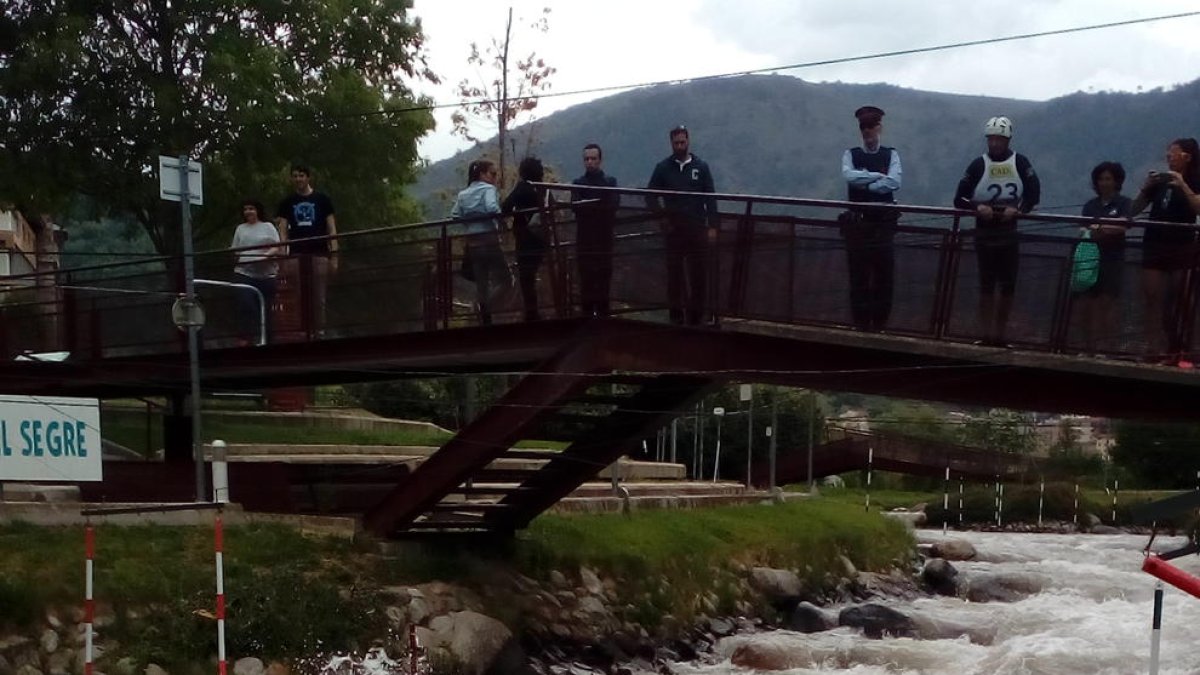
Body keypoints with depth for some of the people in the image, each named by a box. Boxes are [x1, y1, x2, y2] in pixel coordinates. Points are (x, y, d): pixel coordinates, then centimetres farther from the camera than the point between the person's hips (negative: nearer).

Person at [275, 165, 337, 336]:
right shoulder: (287, 203, 13)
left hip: (319, 253, -1)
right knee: (300, 296, -2)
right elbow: (283, 230, 8)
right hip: (296, 254, 2)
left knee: (318, 297, -7)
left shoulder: (322, 199, 8)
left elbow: (332, 229, 6)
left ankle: (319, 331, -7)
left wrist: (334, 256, -2)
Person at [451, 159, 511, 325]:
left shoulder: (462, 194, 13)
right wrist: (502, 215, -3)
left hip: (472, 243, 6)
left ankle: (485, 320, 12)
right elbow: (492, 208, -21)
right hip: (489, 240, -6)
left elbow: (454, 216, 6)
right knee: (504, 281, 1)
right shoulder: (488, 189, -4)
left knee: (481, 285, 11)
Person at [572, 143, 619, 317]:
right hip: (585, 238, 0)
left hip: (604, 237, 0)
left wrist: (588, 206, -18)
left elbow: (613, 205, -8)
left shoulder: (610, 182, 9)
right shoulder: (577, 183, 9)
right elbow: (576, 207, -8)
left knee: (604, 276, 0)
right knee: (586, 277, -3)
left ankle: (603, 312, 6)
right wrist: (600, 206, -22)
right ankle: (587, 313, 1)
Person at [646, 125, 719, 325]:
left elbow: (710, 199, 3)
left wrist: (713, 226, -4)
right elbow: (650, 196, 9)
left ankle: (696, 312, 6)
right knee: (674, 271, 2)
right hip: (674, 228, 0)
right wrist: (662, 215, -4)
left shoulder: (701, 166, 5)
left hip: (697, 228, 0)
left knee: (699, 272, -1)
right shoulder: (663, 167, 6)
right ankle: (676, 312, 9)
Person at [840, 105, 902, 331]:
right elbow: (849, 176, -14)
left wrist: (864, 184, -10)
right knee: (858, 274, 1)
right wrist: (878, 176, -11)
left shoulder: (891, 155, 7)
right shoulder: (851, 155, 7)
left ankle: (880, 323, 9)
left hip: (883, 222, 0)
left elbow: (894, 183, -11)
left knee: (884, 274, -1)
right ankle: (860, 323, 9)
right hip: (856, 222, 0)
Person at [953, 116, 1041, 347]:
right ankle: (986, 335, 0)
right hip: (985, 232, -1)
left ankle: (1000, 335, 10)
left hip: (1009, 232, 1)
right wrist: (977, 207, -21)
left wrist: (1018, 209, -21)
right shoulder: (978, 165, 1)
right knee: (987, 285, -2)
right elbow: (959, 199, -3)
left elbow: (1034, 193, -4)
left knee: (1008, 286, 3)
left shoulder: (1020, 162, 3)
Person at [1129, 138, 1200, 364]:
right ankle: (1155, 350, -7)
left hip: (1181, 249, -3)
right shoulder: (1159, 180, 12)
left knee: (1177, 302, -2)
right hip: (1154, 246, 3)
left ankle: (1175, 351, -2)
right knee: (1153, 300, -4)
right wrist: (1145, 188, -5)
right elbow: (1133, 211, 9)